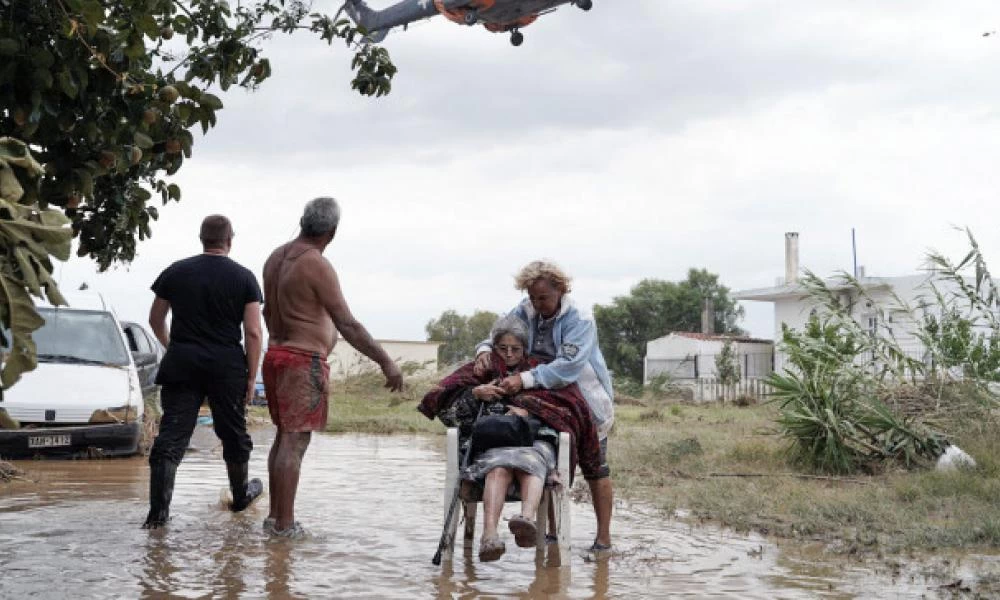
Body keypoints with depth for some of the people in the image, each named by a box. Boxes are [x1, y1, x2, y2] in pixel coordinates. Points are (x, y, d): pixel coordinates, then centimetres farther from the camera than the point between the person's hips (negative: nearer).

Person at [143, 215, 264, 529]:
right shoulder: (244, 278, -2)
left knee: (172, 435, -1)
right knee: (233, 432, 16)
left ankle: (158, 511, -8)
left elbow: (155, 320, 14)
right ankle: (241, 494, 35)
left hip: (182, 364, 1)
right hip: (227, 367, -1)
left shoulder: (175, 272, 5)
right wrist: (251, 377, 0)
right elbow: (253, 332, -7)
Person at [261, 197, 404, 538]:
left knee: (284, 438, 16)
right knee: (295, 442, -5)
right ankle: (284, 524, -3)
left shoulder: (276, 258, 10)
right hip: (304, 360, -9)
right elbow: (347, 325, -20)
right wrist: (386, 362, -17)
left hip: (276, 354, 9)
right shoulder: (317, 266, -17)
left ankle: (275, 515, 22)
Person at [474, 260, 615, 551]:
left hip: (586, 402, -5)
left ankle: (603, 538, 10)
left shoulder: (580, 322, -22)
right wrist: (485, 350, -25)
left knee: (595, 468, 3)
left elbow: (568, 366, -35)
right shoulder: (526, 312, -6)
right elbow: (499, 335, 0)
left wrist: (525, 379, -45)